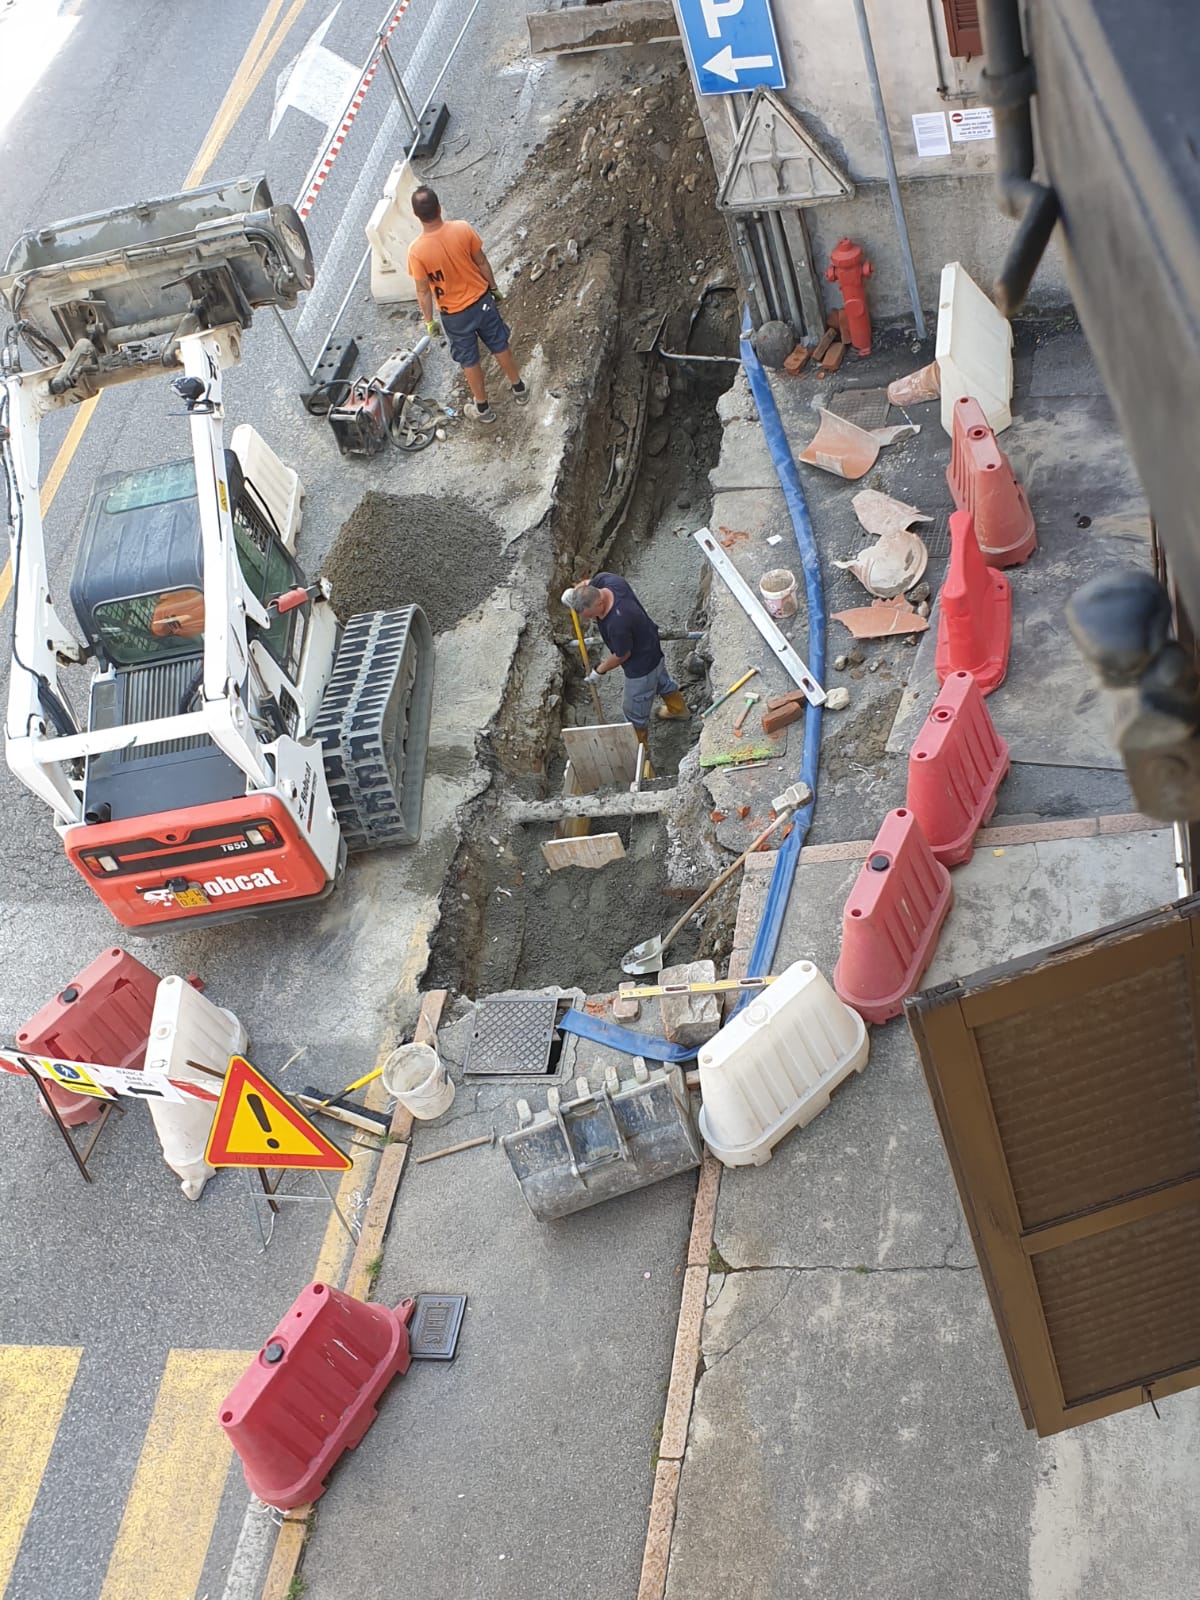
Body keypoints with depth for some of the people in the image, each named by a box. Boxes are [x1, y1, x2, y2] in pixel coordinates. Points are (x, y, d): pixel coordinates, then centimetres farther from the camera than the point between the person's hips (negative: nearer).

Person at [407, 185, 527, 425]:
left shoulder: (417, 251, -27)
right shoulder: (463, 229, -20)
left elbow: (423, 291, -15)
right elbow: (482, 263, -6)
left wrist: (429, 320, 0)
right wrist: (494, 288, 11)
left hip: (454, 313, -2)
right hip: (481, 300, 2)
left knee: (469, 360, 19)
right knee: (500, 345, 25)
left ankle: (482, 408, 37)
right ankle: (519, 389, 44)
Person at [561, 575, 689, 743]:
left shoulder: (617, 623, -46)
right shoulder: (606, 579, -25)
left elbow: (622, 655, -26)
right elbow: (588, 582, 1)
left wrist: (599, 671, -9)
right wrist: (573, 592, -21)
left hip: (642, 665, -8)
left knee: (635, 710, 16)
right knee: (662, 680, 37)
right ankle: (678, 708, 66)